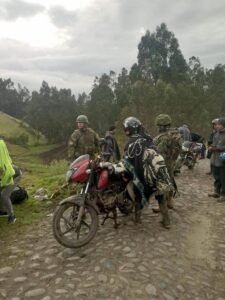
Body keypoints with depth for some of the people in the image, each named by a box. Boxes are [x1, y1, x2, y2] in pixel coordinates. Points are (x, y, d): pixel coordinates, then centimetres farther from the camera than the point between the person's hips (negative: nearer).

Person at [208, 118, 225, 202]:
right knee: (216, 177, 17)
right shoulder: (216, 134, 12)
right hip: (215, 160, 8)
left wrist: (218, 148, -22)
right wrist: (211, 147, 2)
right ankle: (217, 192, 30)